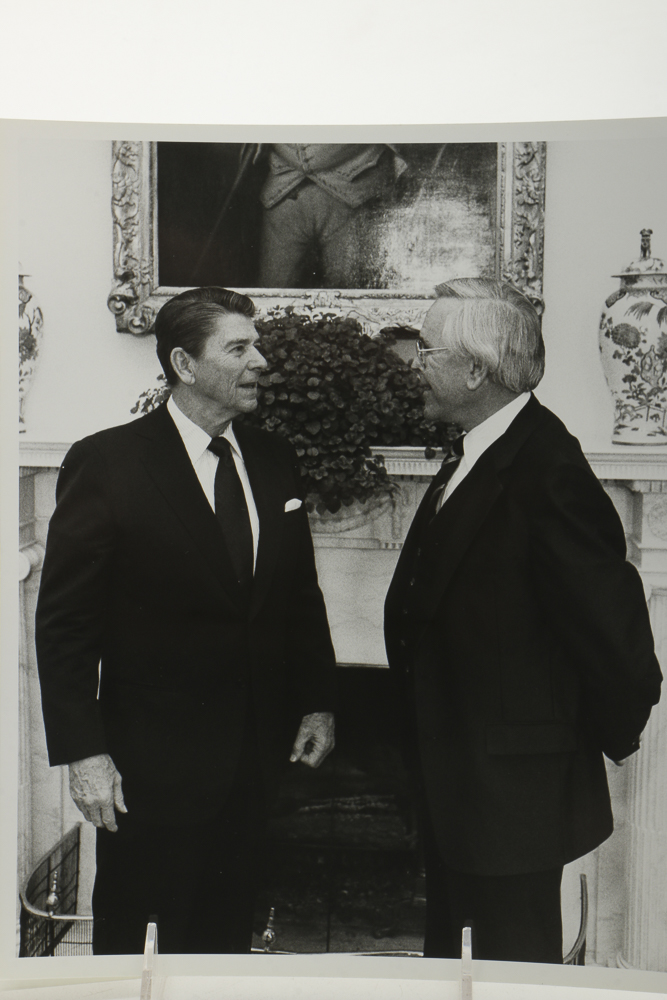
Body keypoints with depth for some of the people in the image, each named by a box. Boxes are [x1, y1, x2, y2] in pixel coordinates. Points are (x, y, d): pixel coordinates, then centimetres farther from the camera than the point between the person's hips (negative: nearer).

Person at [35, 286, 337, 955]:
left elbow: (301, 593, 14)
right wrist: (83, 751, -14)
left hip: (253, 753, 5)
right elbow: (63, 621, -10)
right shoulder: (106, 463, -11)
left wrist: (316, 703, 8)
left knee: (223, 938, 16)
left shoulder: (273, 461, 6)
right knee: (125, 934, 11)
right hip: (151, 759, -4)